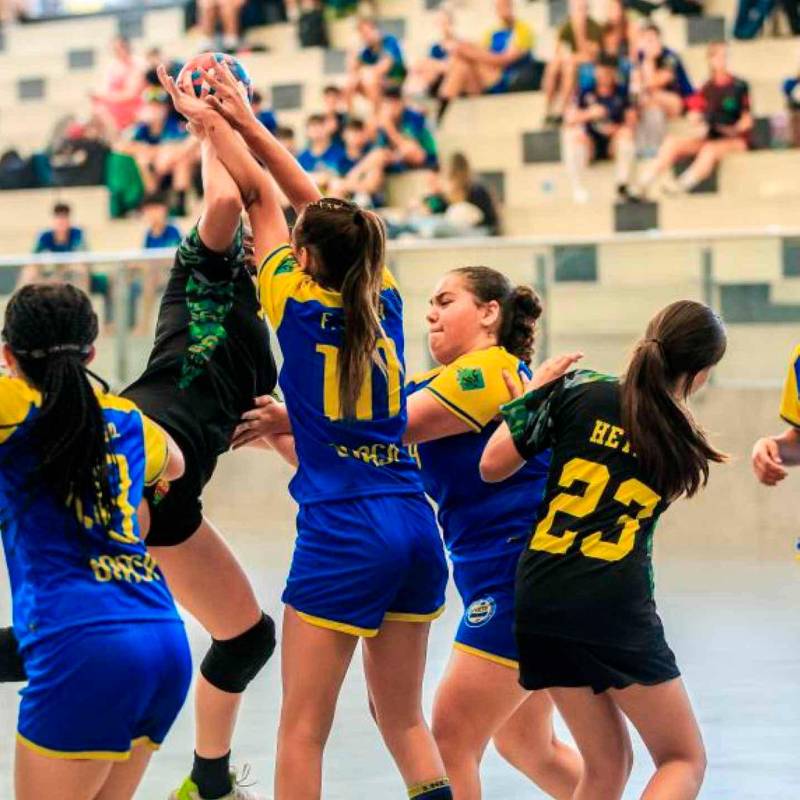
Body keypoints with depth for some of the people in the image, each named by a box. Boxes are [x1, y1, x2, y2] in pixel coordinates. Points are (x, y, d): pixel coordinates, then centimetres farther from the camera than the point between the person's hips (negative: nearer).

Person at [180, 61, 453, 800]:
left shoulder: (300, 305, -4)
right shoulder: (383, 301, 8)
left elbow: (260, 195, 10)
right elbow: (311, 200, 19)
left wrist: (214, 123, 23)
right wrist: (246, 122, 26)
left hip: (341, 536, -5)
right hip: (415, 526, 6)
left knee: (303, 732, -1)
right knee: (404, 721, 14)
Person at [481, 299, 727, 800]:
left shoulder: (579, 389, 3)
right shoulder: (687, 445, 6)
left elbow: (493, 465, 4)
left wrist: (533, 397, 21)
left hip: (540, 602, 4)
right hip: (617, 608, -4)